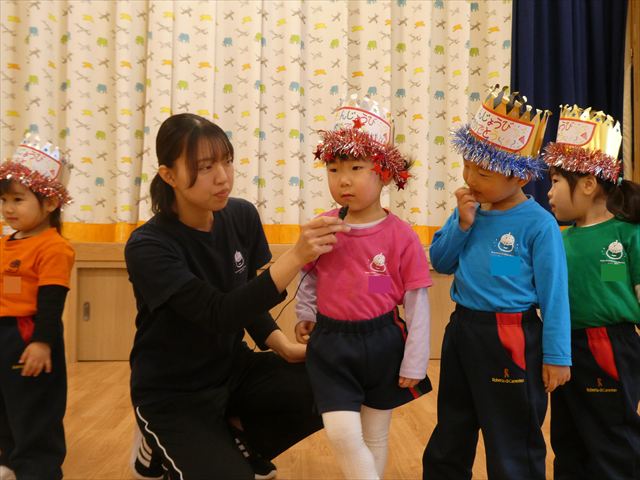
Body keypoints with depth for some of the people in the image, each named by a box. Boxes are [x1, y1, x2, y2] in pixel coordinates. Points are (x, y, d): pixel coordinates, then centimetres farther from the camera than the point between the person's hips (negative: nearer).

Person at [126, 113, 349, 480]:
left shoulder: (242, 217, -7)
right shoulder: (148, 247, -23)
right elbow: (219, 314, -33)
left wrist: (284, 346, -12)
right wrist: (296, 257, -43)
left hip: (234, 368, 5)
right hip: (172, 393, -5)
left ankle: (238, 441, 8)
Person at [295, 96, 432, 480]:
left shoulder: (401, 237, -13)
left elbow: (417, 304, -9)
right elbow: (309, 279, 13)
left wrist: (414, 364, -7)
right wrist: (305, 314, 1)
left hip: (382, 344, -1)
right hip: (331, 344, 1)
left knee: (375, 437, 16)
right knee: (342, 434, -6)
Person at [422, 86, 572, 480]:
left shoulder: (538, 224, -16)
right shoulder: (471, 210, 1)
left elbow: (554, 294, -14)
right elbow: (440, 263, 4)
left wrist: (556, 356, -12)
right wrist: (462, 224, -11)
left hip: (510, 341, -6)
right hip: (462, 329, 6)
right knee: (448, 441, 24)